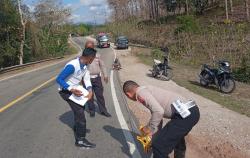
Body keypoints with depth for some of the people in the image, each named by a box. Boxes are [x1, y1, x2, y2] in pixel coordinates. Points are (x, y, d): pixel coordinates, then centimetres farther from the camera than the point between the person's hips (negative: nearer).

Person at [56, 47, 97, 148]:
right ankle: (80, 140, -4)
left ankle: (77, 128, 50)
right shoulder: (72, 66, -32)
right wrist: (71, 89, -42)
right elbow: (59, 79, -31)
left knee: (80, 107, 26)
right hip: (66, 91, -9)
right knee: (80, 112, -13)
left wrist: (90, 91, -27)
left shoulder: (84, 65, -5)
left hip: (74, 89, 9)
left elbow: (87, 79, -9)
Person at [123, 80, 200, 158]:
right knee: (176, 134, 37)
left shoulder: (141, 92, -6)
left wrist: (150, 128, -4)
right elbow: (157, 110, 30)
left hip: (185, 113, -10)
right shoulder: (149, 89, 23)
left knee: (158, 145, -6)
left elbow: (158, 111, -19)